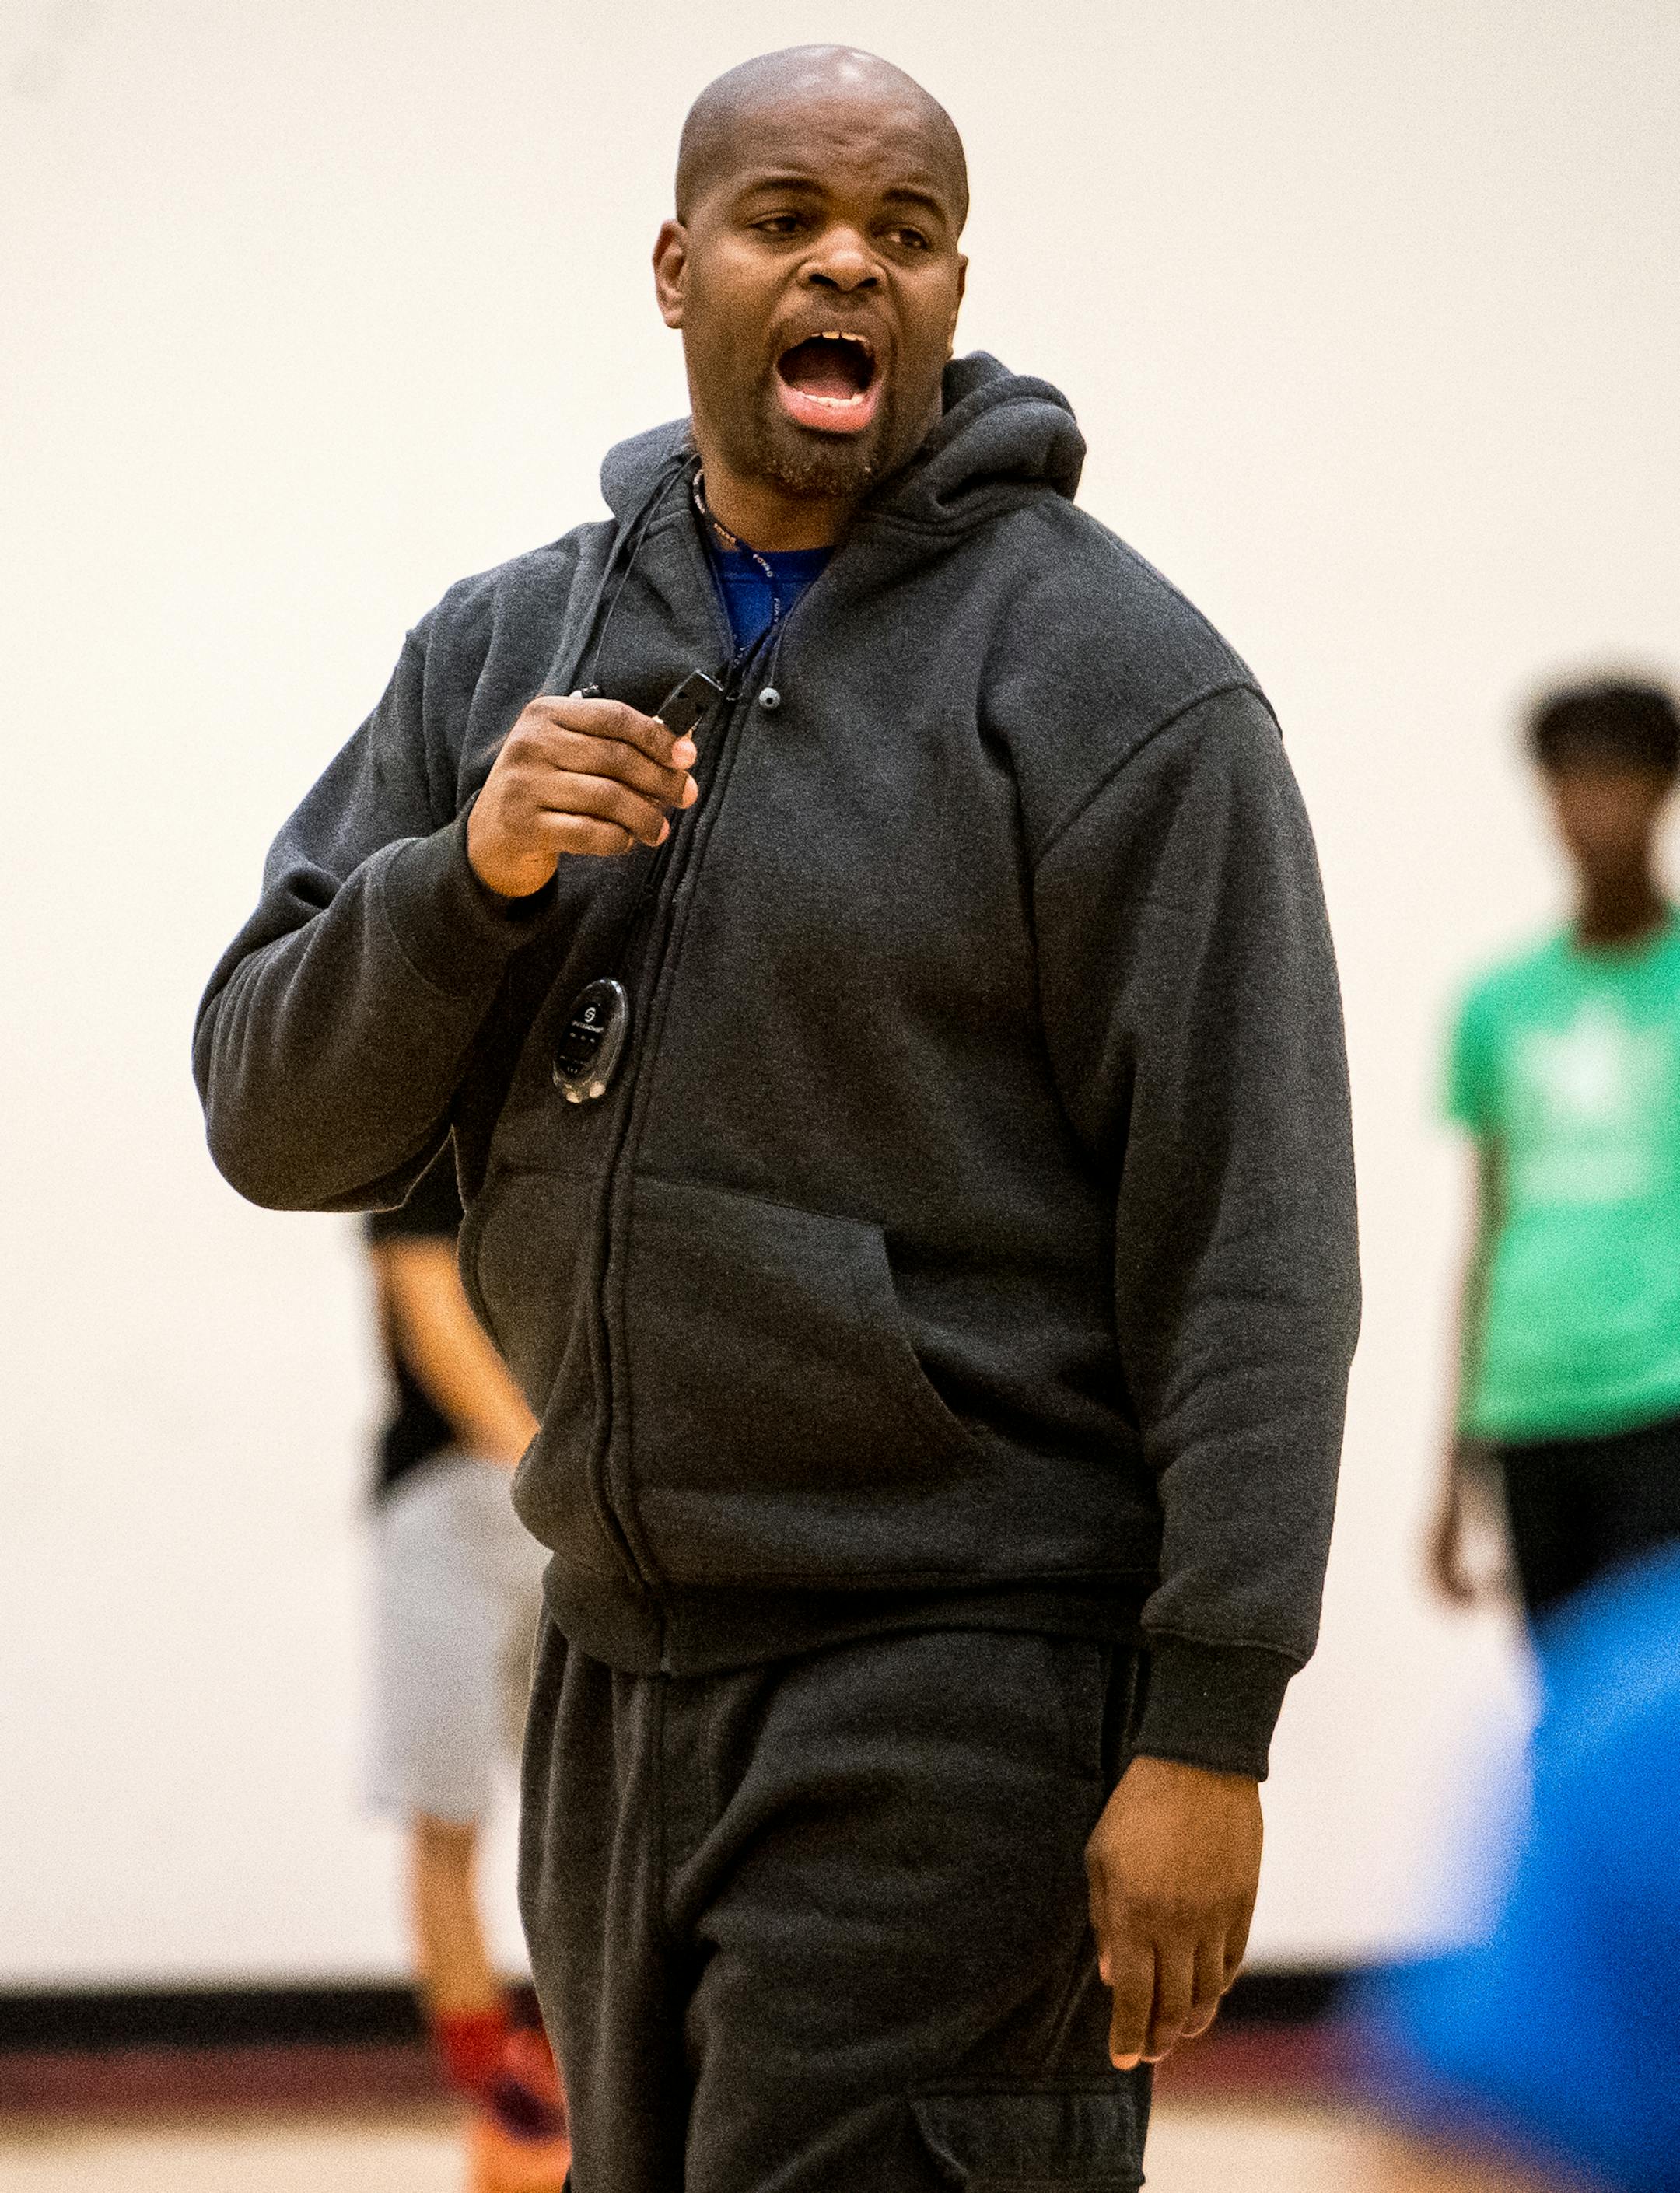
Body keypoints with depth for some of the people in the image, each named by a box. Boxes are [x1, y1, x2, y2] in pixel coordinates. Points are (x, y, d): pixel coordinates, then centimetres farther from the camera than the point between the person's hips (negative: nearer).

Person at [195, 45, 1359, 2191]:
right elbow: (274, 1113, 5)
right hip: (624, 1671, 7)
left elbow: (1249, 1228, -13)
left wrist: (1206, 1734, -18)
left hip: (964, 1689, -7)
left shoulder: (1109, 678, -9)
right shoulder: (504, 654, 9)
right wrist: (475, 871, -14)